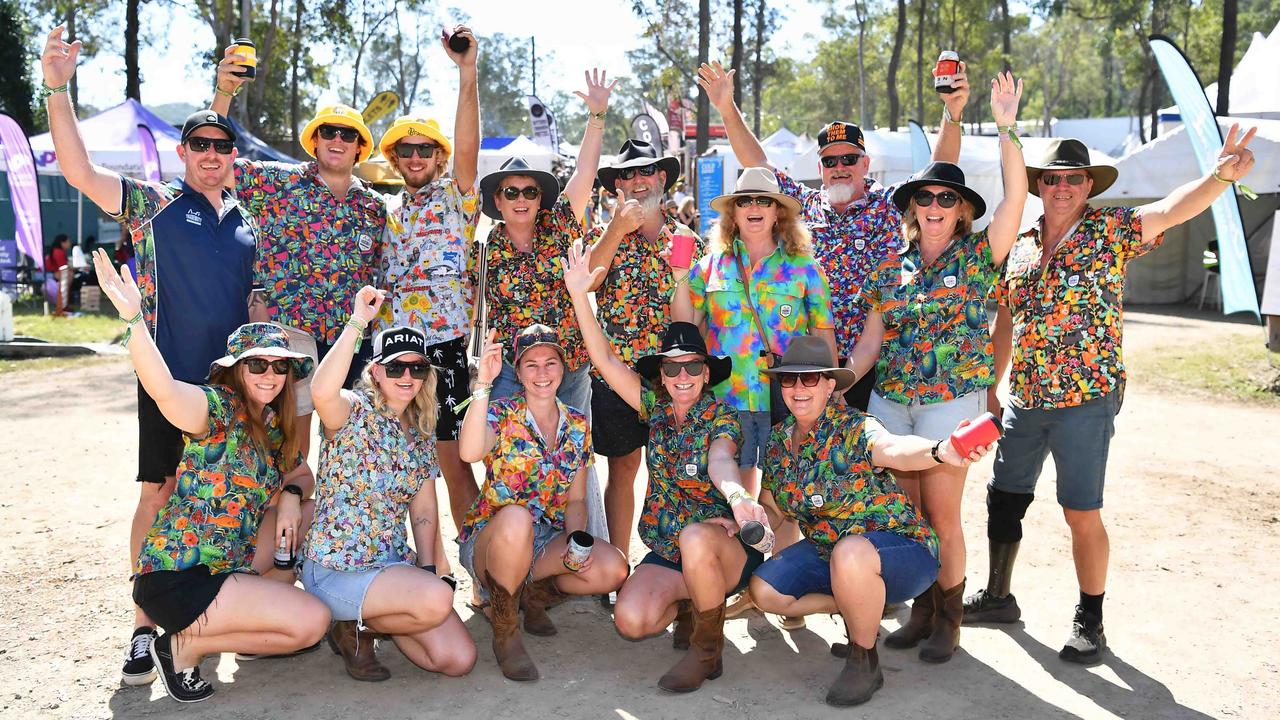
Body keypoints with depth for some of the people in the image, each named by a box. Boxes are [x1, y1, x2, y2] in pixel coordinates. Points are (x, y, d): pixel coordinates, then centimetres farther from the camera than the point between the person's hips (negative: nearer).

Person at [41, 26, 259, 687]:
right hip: (170, 377, -4)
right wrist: (58, 88, -20)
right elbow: (79, 170, -11)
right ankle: (145, 626, 8)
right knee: (160, 493, 0)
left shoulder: (248, 221, 12)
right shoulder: (152, 204, 0)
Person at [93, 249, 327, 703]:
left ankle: (256, 618, 12)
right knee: (312, 621, -14)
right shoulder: (220, 407, -15)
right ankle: (184, 647, 1)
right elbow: (164, 389, -34)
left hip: (227, 569, 8)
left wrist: (291, 494, -6)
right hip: (175, 581, -8)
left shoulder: (274, 430, 10)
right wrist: (133, 319, -50)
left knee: (309, 508, 8)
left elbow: (303, 474, 19)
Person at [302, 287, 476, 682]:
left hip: (394, 563, 7)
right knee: (437, 599, -31)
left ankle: (367, 618, 18)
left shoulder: (421, 432, 11)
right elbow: (322, 392, -36)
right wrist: (357, 322, -35)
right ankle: (353, 628, 0)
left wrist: (427, 569, -3)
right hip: (335, 570, -7)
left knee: (459, 660, -5)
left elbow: (424, 510, 10)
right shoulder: (354, 411, -9)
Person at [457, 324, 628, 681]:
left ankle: (535, 592, 8)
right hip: (489, 539, -4)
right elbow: (470, 452, -33)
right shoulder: (502, 415, -10)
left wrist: (577, 541, -12)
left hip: (547, 540, 4)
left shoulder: (577, 425, 4)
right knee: (516, 517, -40)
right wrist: (483, 383, -40)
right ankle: (505, 632, -17)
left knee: (613, 569, -23)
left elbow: (575, 499, 8)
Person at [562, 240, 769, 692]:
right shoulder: (656, 407, 2)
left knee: (695, 537, -39)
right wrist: (579, 296, -12)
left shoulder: (722, 417, -10)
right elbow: (605, 360, -2)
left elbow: (720, 460, -32)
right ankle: (688, 606, 14)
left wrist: (737, 496, -56)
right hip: (667, 553, 4)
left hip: (721, 547, -4)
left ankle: (707, 649, -15)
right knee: (630, 620, -21)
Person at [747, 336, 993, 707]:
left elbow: (892, 447, -45)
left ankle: (864, 661, -13)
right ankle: (862, 608, 14)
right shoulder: (779, 439, 1)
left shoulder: (853, 429, -21)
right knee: (763, 590, -7)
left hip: (901, 549, -7)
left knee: (849, 552, -39)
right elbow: (772, 509, 11)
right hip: (827, 549, 8)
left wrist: (940, 451, -68)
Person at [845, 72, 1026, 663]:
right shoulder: (893, 266, 10)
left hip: (952, 399, -4)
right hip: (890, 400, 4)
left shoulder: (977, 255, 0)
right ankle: (922, 610, 25)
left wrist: (1007, 130, -21)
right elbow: (871, 338, 11)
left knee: (942, 517, -1)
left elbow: (1016, 197, -14)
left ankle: (948, 619, 17)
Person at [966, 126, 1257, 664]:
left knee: (1082, 514, -1)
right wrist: (988, 390, 16)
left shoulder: (1112, 231, -4)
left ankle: (1089, 619, 17)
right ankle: (997, 596, 33)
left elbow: (1172, 209, -22)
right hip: (1024, 400, 5)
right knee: (1003, 498, 14)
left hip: (1087, 401, -5)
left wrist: (1221, 176, -42)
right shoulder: (1018, 247, 9)